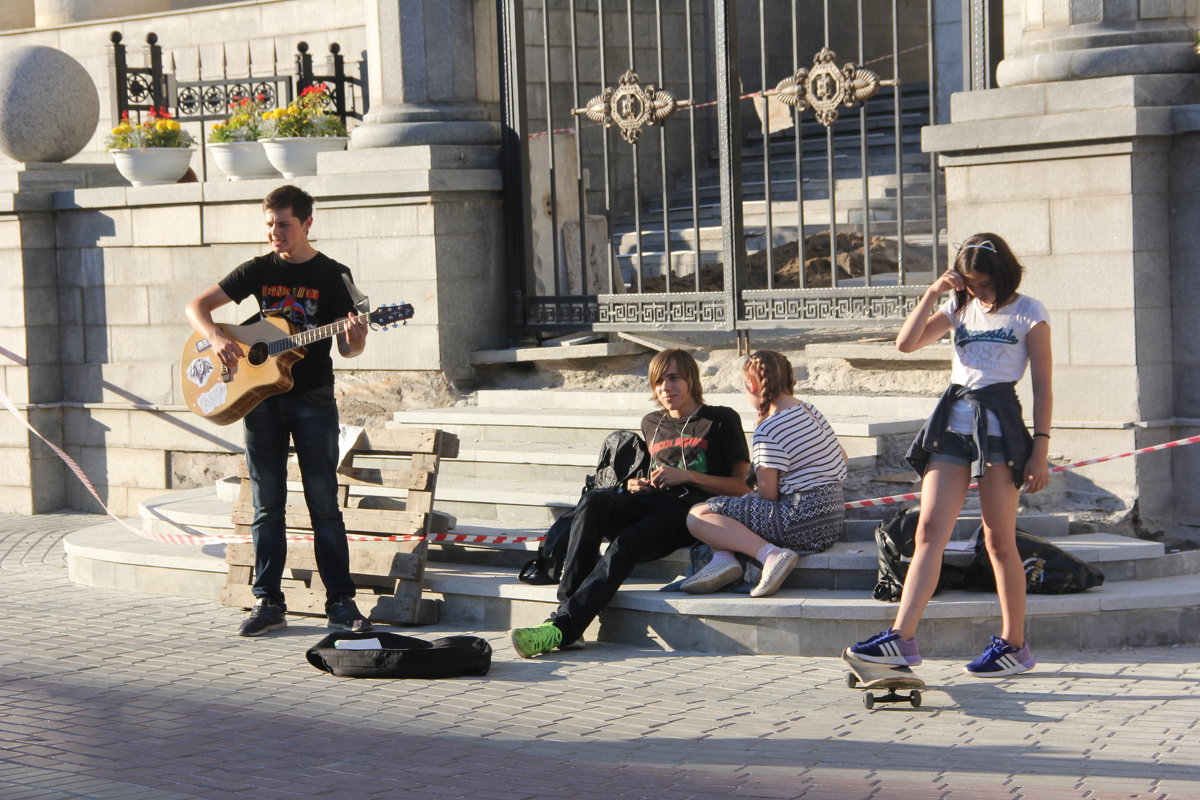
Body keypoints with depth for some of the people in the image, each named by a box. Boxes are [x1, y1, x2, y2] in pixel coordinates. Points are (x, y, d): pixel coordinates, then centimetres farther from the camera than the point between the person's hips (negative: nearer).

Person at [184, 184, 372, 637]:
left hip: (313, 399, -2)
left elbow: (346, 349, 0)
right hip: (261, 396, 2)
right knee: (267, 505, 5)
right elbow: (197, 306, 5)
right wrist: (216, 339, -14)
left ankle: (341, 602, 3)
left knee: (324, 504, -2)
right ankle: (268, 603, 11)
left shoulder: (332, 275, 0)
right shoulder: (259, 270, 5)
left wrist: (355, 340, -24)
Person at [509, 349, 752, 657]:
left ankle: (562, 626, -44)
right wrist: (636, 486, 12)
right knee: (593, 501, -29)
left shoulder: (722, 420, 10)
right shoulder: (651, 423, 27)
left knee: (624, 545, -33)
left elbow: (741, 487, 4)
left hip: (690, 509, -5)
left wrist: (686, 476, -6)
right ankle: (566, 602, -39)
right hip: (652, 502, 5)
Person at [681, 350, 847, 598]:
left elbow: (768, 494, -14)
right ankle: (723, 557, -4)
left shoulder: (768, 431, -16)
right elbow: (841, 456, 27)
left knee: (698, 515, -10)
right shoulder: (810, 410, 13)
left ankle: (770, 553, -27)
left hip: (803, 525, -10)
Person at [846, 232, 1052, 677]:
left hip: (999, 421, -4)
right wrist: (932, 294, -2)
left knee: (998, 540, -1)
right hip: (952, 421, 5)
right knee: (930, 531, -7)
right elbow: (906, 343, 8)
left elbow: (1042, 388, -1)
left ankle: (1014, 644, 10)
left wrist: (1039, 452, -8)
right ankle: (902, 638, -14)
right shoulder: (960, 308, 16)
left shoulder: (1028, 314, 2)